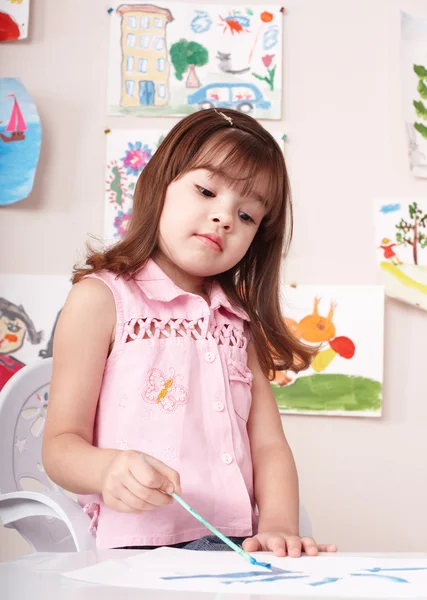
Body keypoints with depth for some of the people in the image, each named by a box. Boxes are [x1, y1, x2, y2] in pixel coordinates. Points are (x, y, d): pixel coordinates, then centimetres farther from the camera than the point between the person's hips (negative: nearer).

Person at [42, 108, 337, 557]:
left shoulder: (239, 322, 20)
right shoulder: (100, 299, 2)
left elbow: (269, 446, 10)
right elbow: (61, 444, -2)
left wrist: (279, 527, -10)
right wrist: (108, 469, -26)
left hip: (237, 548, 5)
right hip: (140, 548, -4)